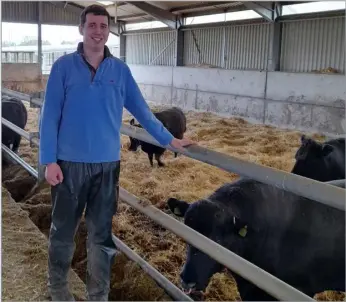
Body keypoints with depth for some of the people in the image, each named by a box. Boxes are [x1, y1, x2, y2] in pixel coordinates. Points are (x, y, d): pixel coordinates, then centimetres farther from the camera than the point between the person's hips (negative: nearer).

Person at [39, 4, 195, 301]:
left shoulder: (120, 70, 4)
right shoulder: (64, 66, -2)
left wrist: (169, 139, 10)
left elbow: (140, 109, 11)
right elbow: (50, 116, -4)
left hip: (107, 164, 2)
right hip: (69, 162, -1)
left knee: (102, 233, 10)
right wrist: (49, 160, -10)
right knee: (63, 229, 12)